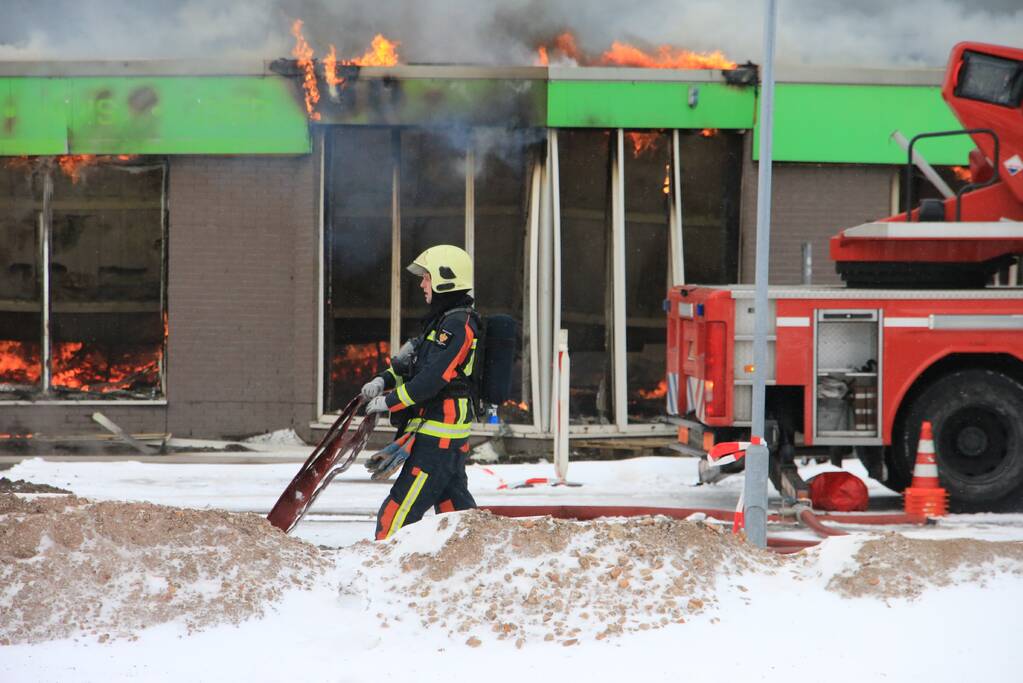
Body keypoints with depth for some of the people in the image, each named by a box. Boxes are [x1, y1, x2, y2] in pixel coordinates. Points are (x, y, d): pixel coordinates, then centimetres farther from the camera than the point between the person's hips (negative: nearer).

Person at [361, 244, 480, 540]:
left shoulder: (457, 325, -16)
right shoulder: (443, 321, 18)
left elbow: (433, 378, -22)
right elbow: (412, 359, 22)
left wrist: (390, 402, -16)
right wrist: (384, 381, 5)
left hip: (438, 435, -11)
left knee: (399, 510, -11)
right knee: (453, 499, 15)